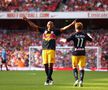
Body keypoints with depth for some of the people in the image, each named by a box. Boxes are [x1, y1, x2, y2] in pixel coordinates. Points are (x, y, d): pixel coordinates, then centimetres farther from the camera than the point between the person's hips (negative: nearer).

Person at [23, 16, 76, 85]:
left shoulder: (55, 31, 9)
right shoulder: (43, 31, 15)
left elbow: (64, 29, 4)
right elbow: (34, 26, 16)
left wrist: (71, 24, -5)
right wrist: (27, 20, 13)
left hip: (51, 50, -3)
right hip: (44, 50, 3)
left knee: (50, 65, -8)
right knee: (46, 65, 4)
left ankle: (48, 80, -8)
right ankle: (50, 79, 18)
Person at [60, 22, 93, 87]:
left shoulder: (74, 35, -7)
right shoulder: (85, 35, 1)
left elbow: (66, 41, -12)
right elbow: (91, 40, 16)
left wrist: (62, 39, 10)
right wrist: (89, 35, 36)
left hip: (75, 53, -2)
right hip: (82, 53, 2)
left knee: (75, 67, 12)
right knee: (82, 68, 3)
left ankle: (76, 79, -2)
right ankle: (81, 80, -8)